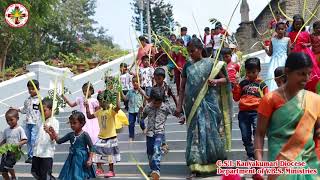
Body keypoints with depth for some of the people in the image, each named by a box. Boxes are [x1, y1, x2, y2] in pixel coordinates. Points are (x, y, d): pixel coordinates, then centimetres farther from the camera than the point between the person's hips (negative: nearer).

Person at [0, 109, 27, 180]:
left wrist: (18, 144, -26)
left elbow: (25, 140, -10)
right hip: (6, 151, 6)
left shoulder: (19, 129, -8)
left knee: (8, 165, -21)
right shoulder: (6, 130, 9)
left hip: (15, 152, -6)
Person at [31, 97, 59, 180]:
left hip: (47, 153, -7)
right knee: (34, 172, 12)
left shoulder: (54, 122, -9)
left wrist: (49, 132, -36)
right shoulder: (40, 122, 11)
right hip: (37, 152, 7)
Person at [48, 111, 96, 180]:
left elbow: (91, 147, -9)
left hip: (81, 160, -6)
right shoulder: (70, 135, 5)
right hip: (72, 159, 6)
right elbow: (59, 141, 9)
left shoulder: (84, 135, -11)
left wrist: (90, 159, -15)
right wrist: (53, 133, -5)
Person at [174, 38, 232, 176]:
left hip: (209, 103, -2)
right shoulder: (187, 66, 8)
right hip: (194, 105, 2)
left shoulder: (211, 63, 0)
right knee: (196, 132, 0)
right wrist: (179, 106, 5)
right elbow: (182, 87, 10)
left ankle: (217, 162, 20)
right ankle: (196, 167, 4)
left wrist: (216, 81, -14)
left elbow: (225, 79, 7)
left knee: (211, 131, 2)